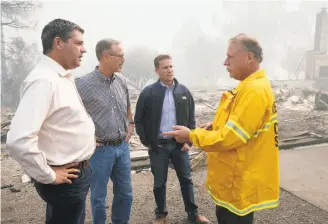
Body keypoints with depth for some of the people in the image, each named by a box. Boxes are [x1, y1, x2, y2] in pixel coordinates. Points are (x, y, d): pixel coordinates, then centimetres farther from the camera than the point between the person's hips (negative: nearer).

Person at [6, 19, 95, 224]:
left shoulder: (64, 76, 6)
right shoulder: (44, 80, -24)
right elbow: (19, 140, -32)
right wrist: (48, 176, -20)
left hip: (77, 171, 9)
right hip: (66, 180, -9)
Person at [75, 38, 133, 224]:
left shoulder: (122, 81, 4)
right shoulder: (84, 84, -15)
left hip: (122, 146, 6)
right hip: (100, 149, -5)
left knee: (125, 193, 18)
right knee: (99, 197, 12)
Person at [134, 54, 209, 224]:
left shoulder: (183, 91, 2)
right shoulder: (148, 93, -7)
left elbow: (191, 118, 6)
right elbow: (139, 120, -2)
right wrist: (147, 142, -4)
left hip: (180, 144, 2)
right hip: (157, 146, -2)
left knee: (186, 179, 14)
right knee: (159, 183, 13)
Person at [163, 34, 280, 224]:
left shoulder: (254, 91, -26)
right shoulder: (251, 86, 8)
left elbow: (230, 138, -27)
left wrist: (191, 135, -17)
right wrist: (218, 125, 3)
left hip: (240, 183, -10)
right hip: (236, 177, 10)